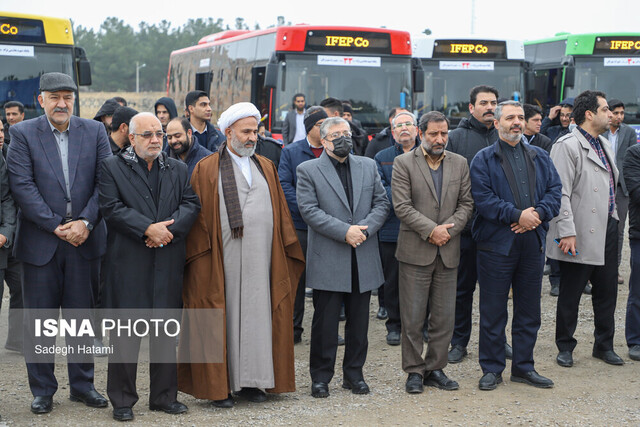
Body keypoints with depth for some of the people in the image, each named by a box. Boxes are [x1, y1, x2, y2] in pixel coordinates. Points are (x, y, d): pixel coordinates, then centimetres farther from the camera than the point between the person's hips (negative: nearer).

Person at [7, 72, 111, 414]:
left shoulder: (94, 132, 6)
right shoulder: (23, 134, -1)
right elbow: (22, 186, -8)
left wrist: (85, 222, -12)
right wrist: (56, 226, -14)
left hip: (85, 240, 2)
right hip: (40, 241, -2)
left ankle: (83, 385, 22)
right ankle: (42, 390, 17)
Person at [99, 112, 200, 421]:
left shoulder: (178, 169, 15)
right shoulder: (112, 167, 3)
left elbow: (191, 204, 5)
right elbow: (111, 208, -9)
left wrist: (169, 228, -13)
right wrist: (148, 229, -16)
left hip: (169, 262, 4)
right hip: (128, 261, -3)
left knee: (167, 330, 8)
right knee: (125, 330, -1)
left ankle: (164, 396, 18)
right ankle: (122, 400, 9)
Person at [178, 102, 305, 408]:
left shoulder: (266, 168, 15)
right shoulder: (206, 170, 1)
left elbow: (281, 212, 16)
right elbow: (198, 216, -2)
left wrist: (289, 250, 11)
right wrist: (200, 256, -8)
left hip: (260, 260, 4)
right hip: (222, 261, -4)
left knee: (256, 317, 5)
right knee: (224, 317, 0)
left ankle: (250, 381, 14)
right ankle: (218, 386, 7)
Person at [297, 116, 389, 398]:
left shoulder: (368, 166, 13)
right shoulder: (308, 170, 0)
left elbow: (381, 203, 9)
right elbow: (309, 210, -10)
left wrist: (365, 228, -10)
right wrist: (345, 231, -17)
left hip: (363, 259, 4)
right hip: (327, 259, -4)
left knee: (359, 321, 9)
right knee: (325, 321, 1)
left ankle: (354, 374, 21)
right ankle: (321, 377, 13)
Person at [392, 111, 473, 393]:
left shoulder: (460, 164, 11)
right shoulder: (403, 163, -1)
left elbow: (466, 204, 7)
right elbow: (402, 206, -9)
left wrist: (448, 229, -9)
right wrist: (431, 230, -16)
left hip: (448, 252, 3)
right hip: (415, 251, -3)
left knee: (444, 317, 7)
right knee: (413, 317, 0)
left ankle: (435, 368, 18)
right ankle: (414, 371, 11)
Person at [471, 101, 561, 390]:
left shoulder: (539, 157, 14)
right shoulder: (483, 160, 0)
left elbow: (555, 190, 6)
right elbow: (483, 198, -11)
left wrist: (538, 214, -12)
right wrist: (517, 215, -18)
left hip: (533, 244, 4)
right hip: (496, 244, -4)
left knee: (529, 310, 11)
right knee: (493, 311, 2)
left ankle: (524, 367, 22)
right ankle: (492, 369, 12)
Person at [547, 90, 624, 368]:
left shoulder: (603, 144, 16)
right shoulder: (568, 146, -11)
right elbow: (561, 193, -17)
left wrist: (613, 221, 16)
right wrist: (567, 232, -21)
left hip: (606, 231, 8)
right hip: (581, 235, -8)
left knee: (607, 292, 13)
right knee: (570, 295, 4)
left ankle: (604, 345, 25)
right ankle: (565, 347, 16)